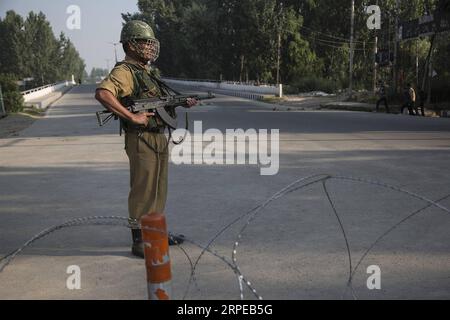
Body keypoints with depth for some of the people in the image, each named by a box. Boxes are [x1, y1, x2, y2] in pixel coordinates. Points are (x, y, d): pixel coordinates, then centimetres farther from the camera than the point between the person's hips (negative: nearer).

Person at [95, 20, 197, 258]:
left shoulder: (148, 72, 15)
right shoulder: (124, 72, -15)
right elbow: (102, 94, -32)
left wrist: (182, 103, 11)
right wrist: (132, 117, -29)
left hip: (160, 138, 9)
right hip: (141, 140, -9)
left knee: (158, 189, 17)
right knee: (142, 191, -2)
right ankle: (139, 242, 8)